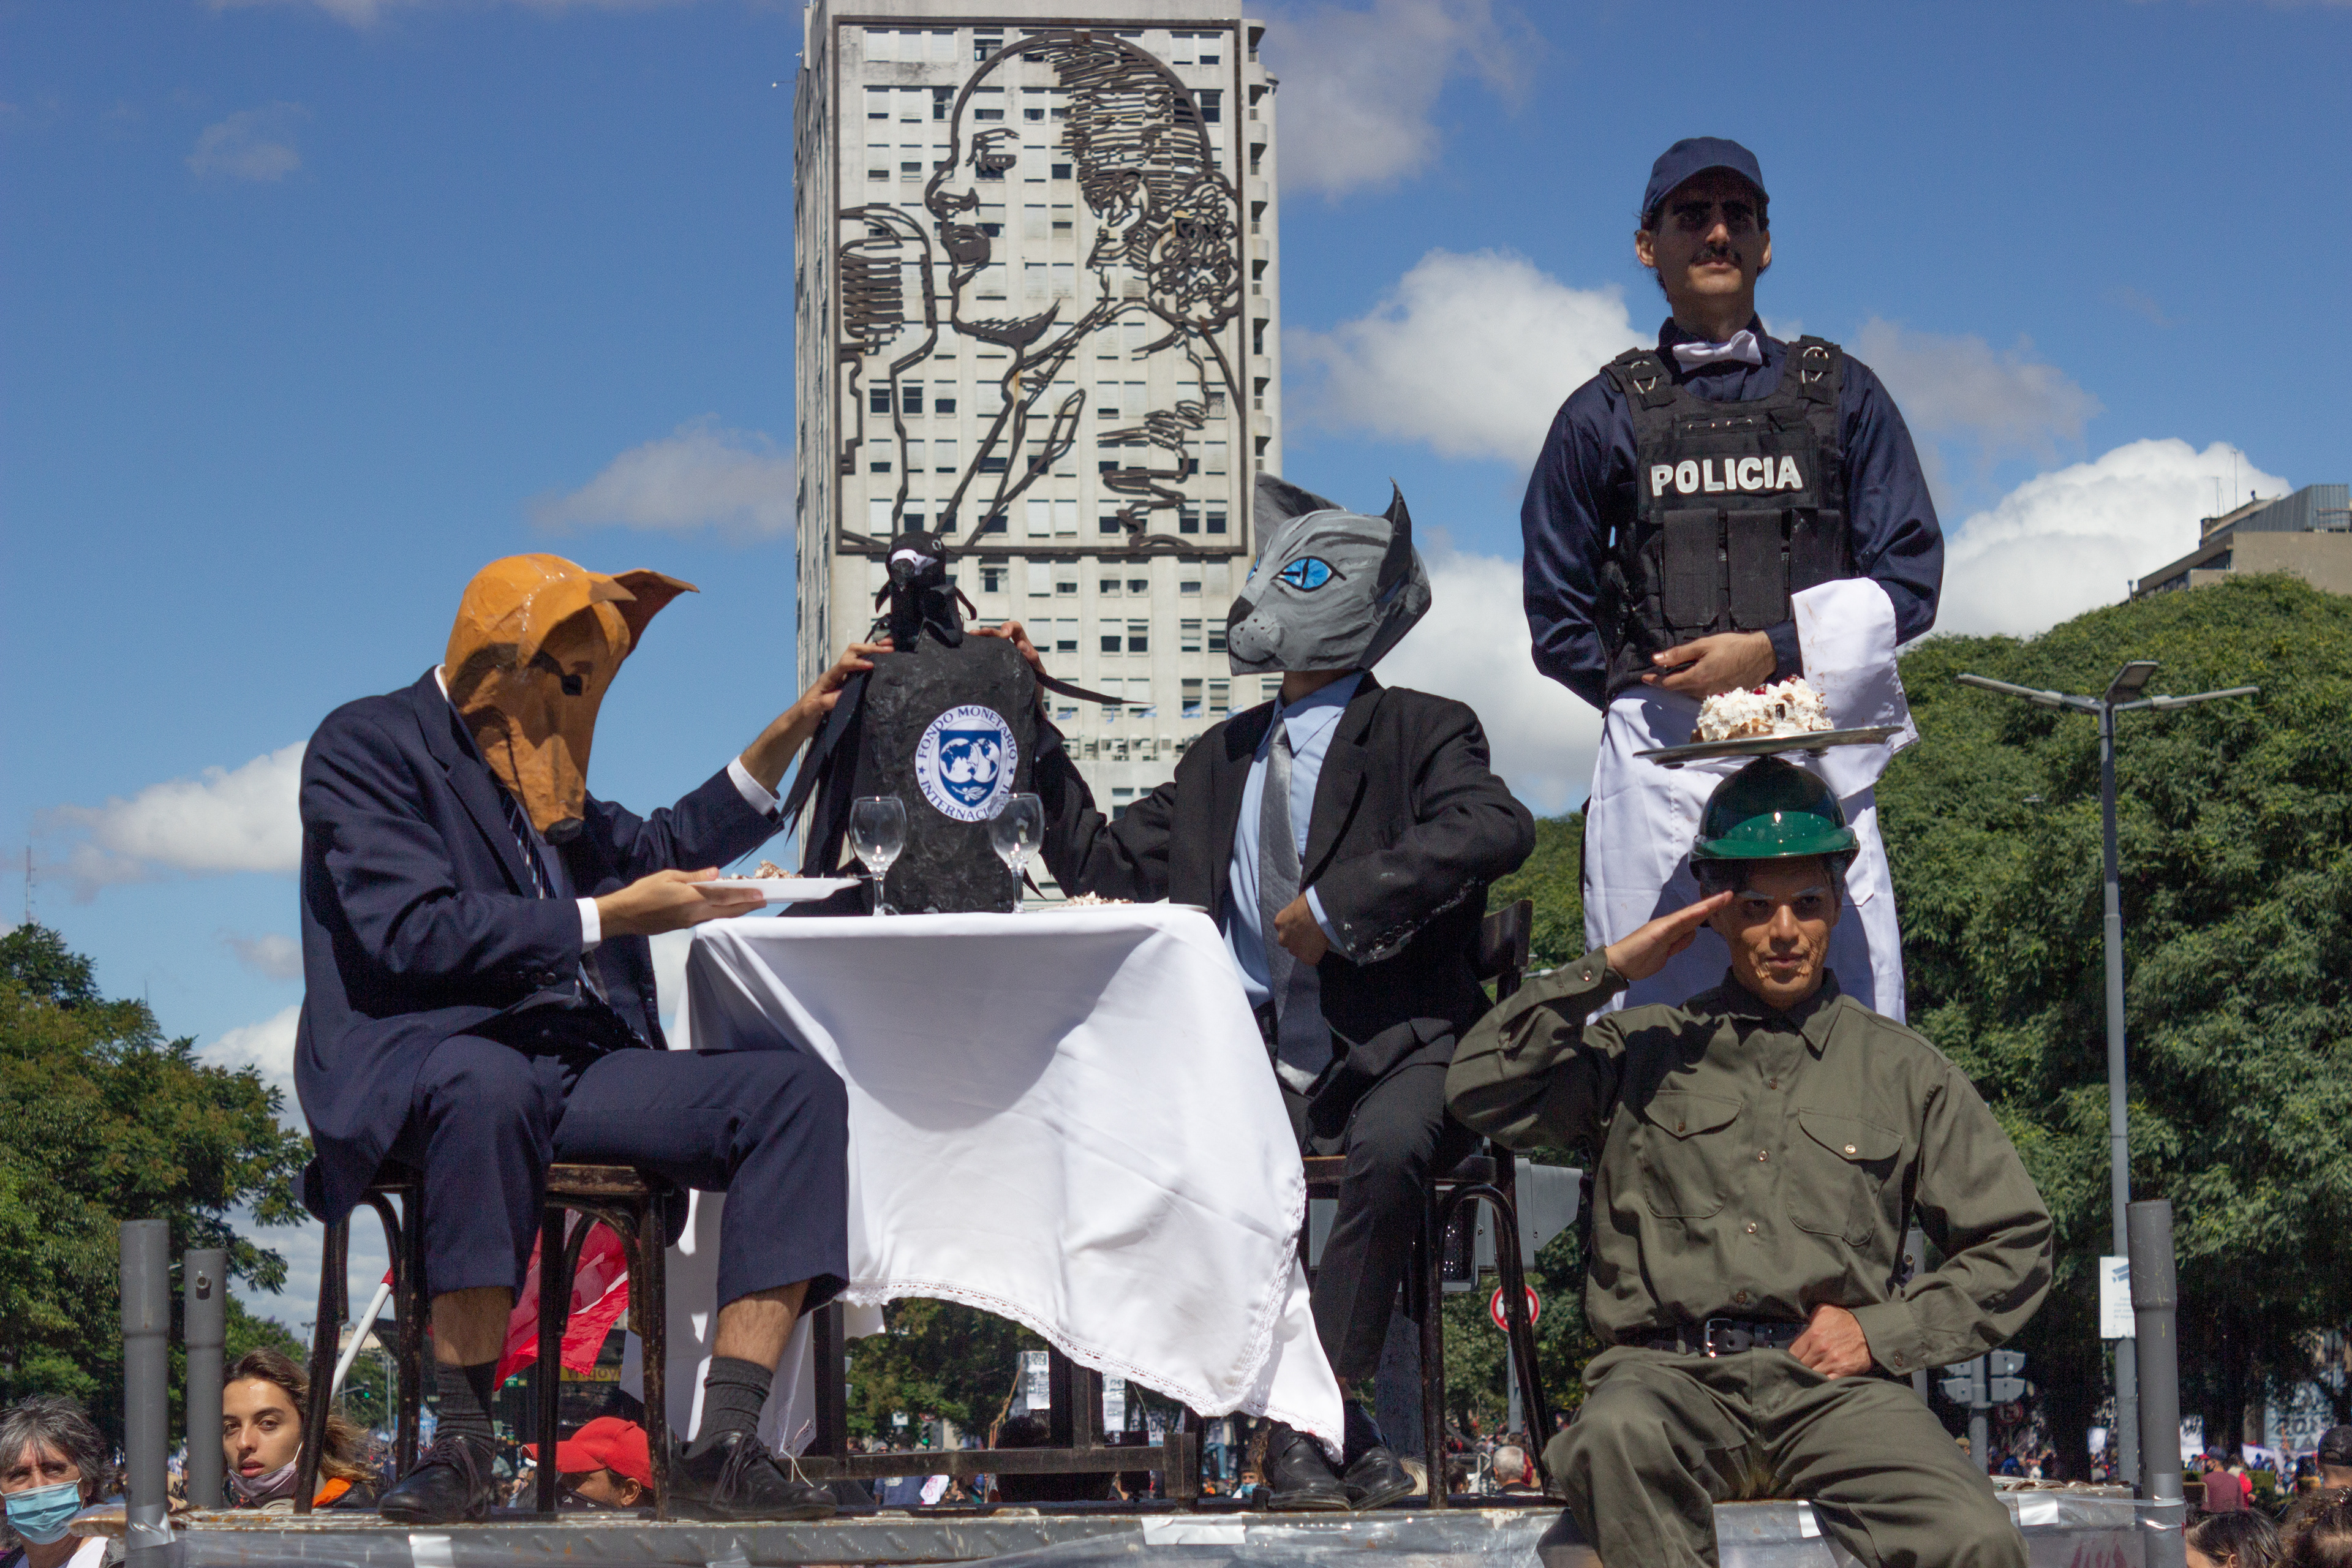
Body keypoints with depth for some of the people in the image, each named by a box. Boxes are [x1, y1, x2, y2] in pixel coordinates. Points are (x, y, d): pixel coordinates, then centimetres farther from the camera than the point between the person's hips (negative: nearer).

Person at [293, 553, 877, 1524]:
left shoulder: (534, 764, 24)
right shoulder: (364, 745, 0)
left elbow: (670, 845, 38)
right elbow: (413, 932, -13)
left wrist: (792, 731, 28)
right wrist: (604, 919, -12)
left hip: (583, 1065, 7)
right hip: (425, 1062, -7)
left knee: (799, 1089, -14)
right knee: (491, 1085, -43)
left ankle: (725, 1446, -25)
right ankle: (460, 1448, -33)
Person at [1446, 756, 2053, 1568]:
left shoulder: (1903, 1071, 19)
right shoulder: (1644, 1051, 18)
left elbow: (2014, 1244, 19)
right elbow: (1484, 1090, 5)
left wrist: (1882, 1331, 5)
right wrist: (1604, 971, 3)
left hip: (1833, 1387, 1)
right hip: (1670, 1374, -1)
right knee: (1619, 1434, -39)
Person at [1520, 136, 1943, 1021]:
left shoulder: (1841, 394, 17)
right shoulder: (1605, 416, 17)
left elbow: (1911, 579, 9)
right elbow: (1558, 620, 16)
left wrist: (1772, 652, -5)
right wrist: (1655, 695, 2)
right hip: (1659, 768, 0)